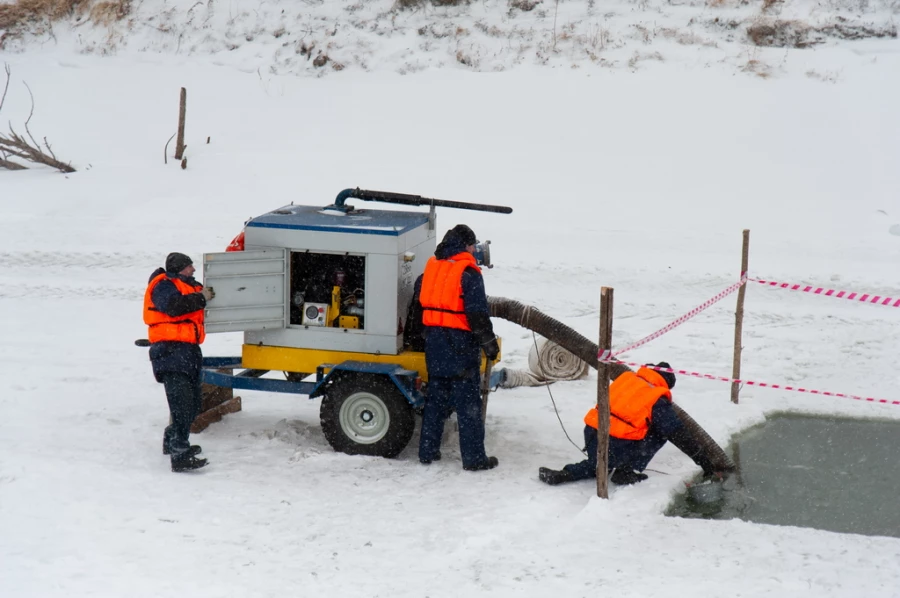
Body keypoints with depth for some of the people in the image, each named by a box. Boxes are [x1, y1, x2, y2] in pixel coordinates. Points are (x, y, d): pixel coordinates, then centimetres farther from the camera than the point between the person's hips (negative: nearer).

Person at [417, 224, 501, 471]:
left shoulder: (431, 268, 9)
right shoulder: (468, 272, -13)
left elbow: (418, 303, 17)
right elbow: (478, 314, -16)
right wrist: (490, 344, -8)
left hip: (435, 346, 6)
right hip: (461, 347, -6)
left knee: (436, 398, 16)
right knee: (468, 403, -1)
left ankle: (427, 451, 19)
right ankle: (474, 458, 1)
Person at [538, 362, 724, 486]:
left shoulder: (626, 378, 16)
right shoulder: (658, 402, -1)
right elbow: (679, 435, 0)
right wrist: (704, 461, 7)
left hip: (591, 436, 7)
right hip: (616, 448, -7)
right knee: (660, 431, 9)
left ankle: (566, 474, 11)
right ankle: (627, 471, 2)